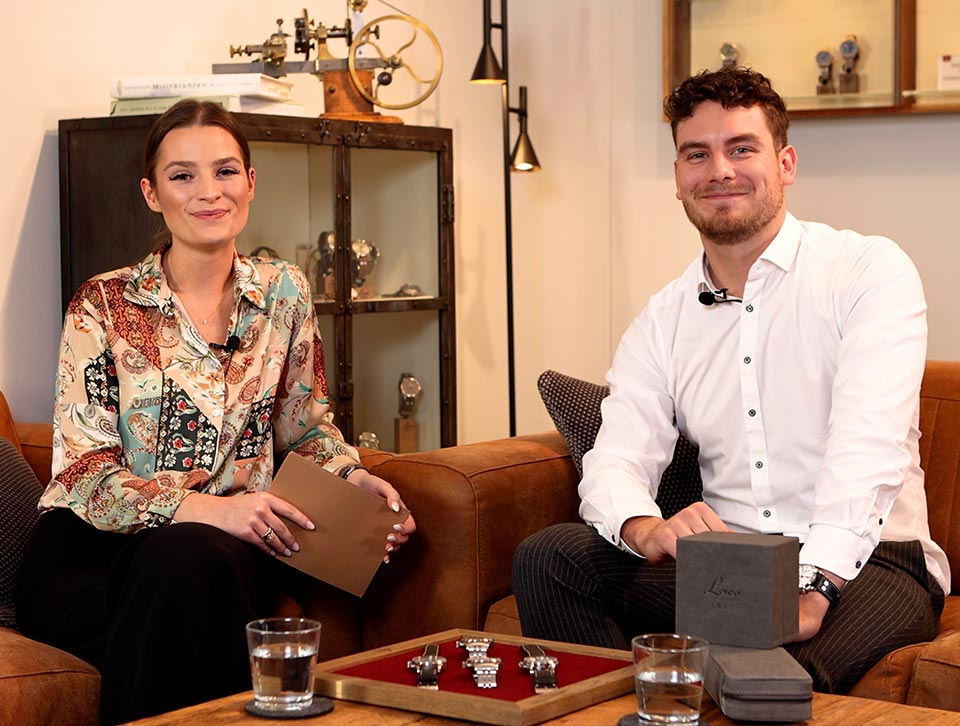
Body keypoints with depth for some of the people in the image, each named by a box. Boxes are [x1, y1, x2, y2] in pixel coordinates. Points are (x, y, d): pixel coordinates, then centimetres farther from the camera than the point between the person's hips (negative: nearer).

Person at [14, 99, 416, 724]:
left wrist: (353, 477, -3)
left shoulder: (283, 292, 9)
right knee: (182, 562, -37)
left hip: (231, 543, 2)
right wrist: (205, 508, -25)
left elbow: (304, 426, 19)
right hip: (91, 554, -2)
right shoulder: (105, 308, -2)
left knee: (197, 561, -35)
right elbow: (86, 474, -9)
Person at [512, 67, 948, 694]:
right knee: (548, 558, -14)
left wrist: (809, 588, -32)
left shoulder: (871, 269, -2)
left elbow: (868, 448, -17)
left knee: (775, 670, -39)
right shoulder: (663, 321, 14)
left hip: (863, 562, -5)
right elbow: (616, 460, 1)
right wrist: (645, 528, -25)